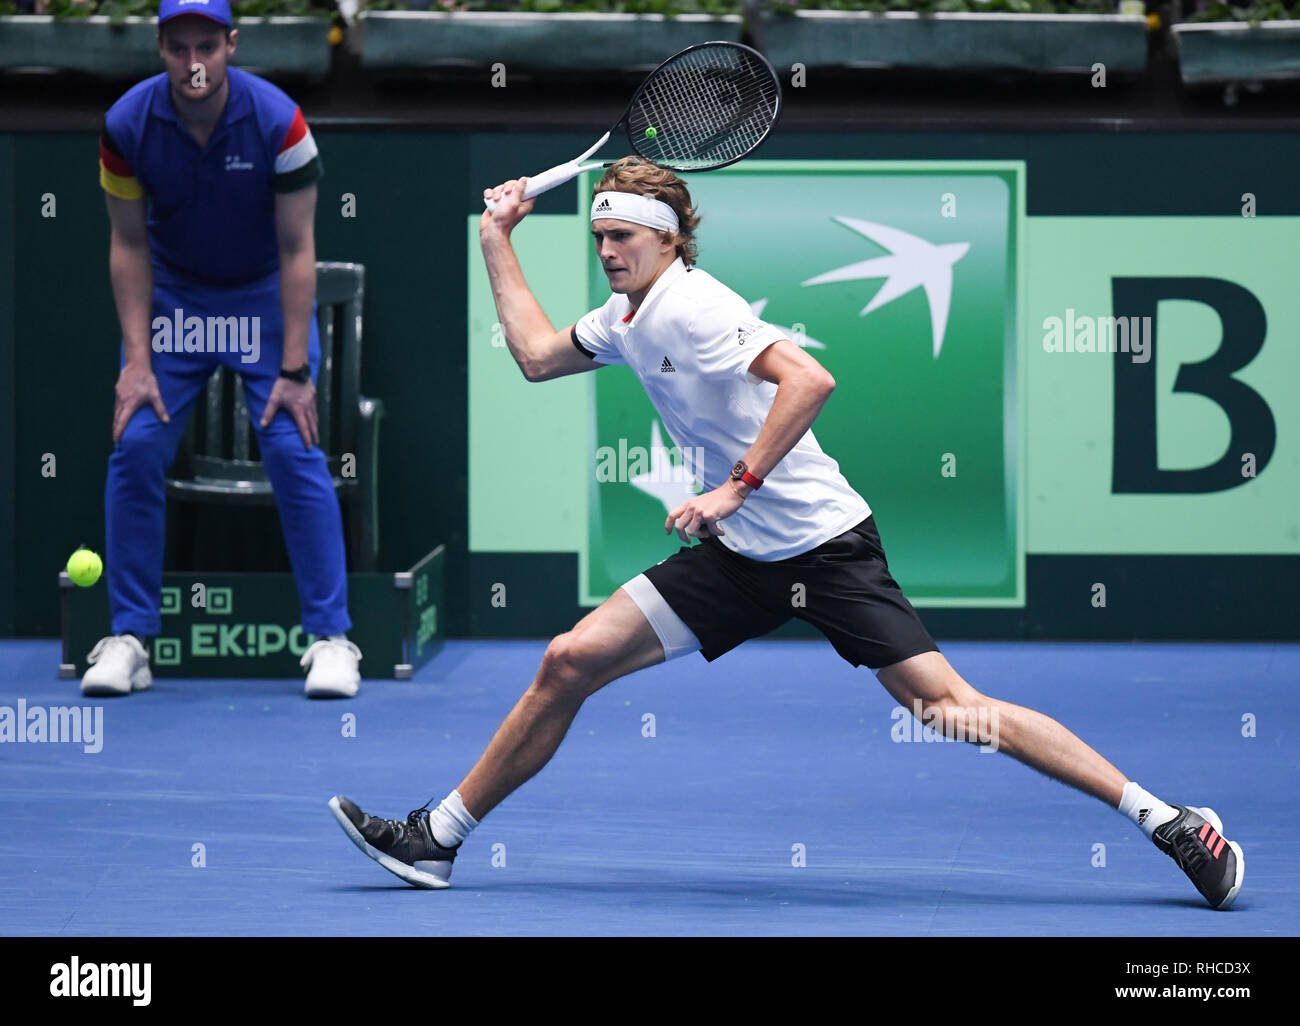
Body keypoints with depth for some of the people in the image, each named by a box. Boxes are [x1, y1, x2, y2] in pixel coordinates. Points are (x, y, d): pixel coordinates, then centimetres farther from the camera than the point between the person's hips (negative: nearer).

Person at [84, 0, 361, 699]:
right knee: (135, 448, -9)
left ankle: (331, 636, -7)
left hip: (267, 297, -2)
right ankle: (129, 640, -1)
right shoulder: (127, 126, -18)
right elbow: (129, 246, -8)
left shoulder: (278, 123, -23)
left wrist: (294, 369, -21)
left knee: (293, 450, -14)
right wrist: (137, 359, -14)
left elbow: (297, 251, -18)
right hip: (171, 295, 2)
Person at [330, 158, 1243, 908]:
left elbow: (809, 378, -30)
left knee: (949, 707, -14)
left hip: (823, 545, -8)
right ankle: (439, 838, 10)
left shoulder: (691, 307, -16)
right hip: (740, 554, 8)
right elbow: (536, 354, 30)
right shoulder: (628, 320, 12)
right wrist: (498, 242, 26)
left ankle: (1168, 821, -10)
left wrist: (737, 486, -31)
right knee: (570, 662, 1)